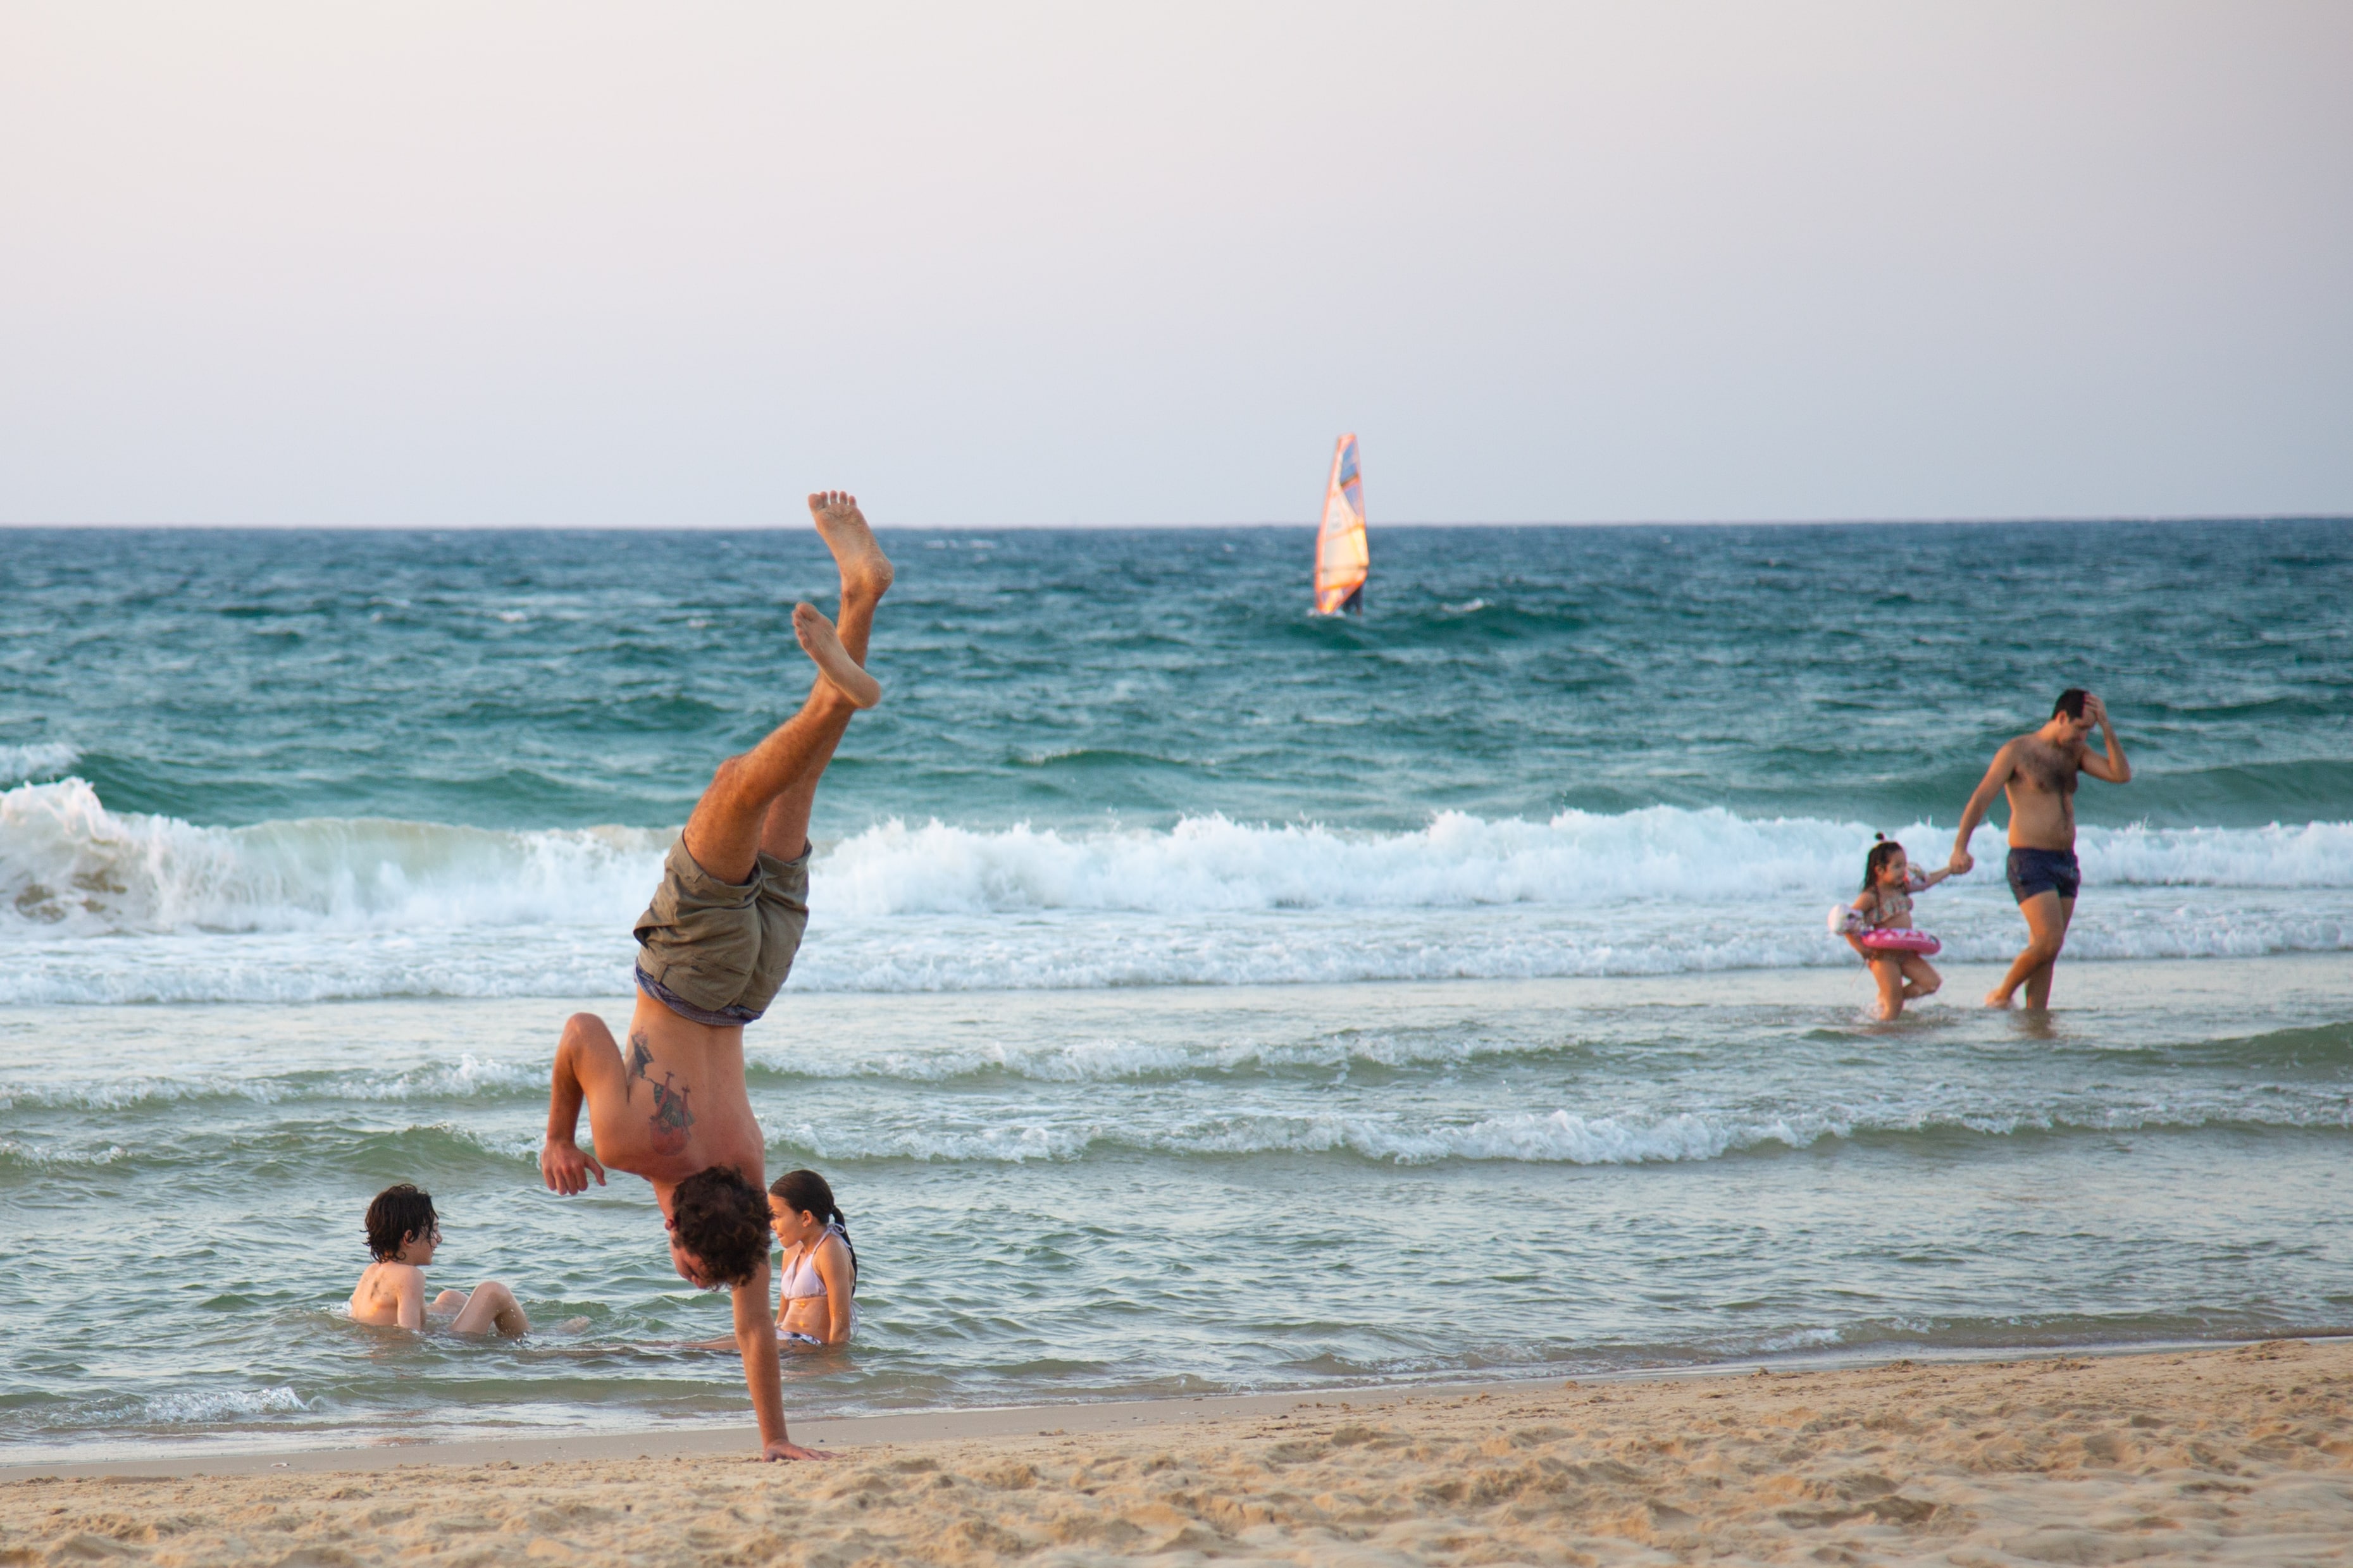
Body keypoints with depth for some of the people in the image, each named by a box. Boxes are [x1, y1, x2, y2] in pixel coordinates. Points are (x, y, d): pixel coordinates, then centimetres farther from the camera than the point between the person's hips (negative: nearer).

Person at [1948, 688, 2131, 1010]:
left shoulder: (2075, 753, 14)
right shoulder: (2017, 751, -5)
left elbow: (2121, 775, 4)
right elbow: (1981, 799, -9)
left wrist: (2106, 728, -3)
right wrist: (1960, 847, -20)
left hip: (2066, 862, 6)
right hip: (2030, 862, -6)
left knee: (2045, 951, 5)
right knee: (2050, 941, -16)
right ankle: (2002, 994, 3)